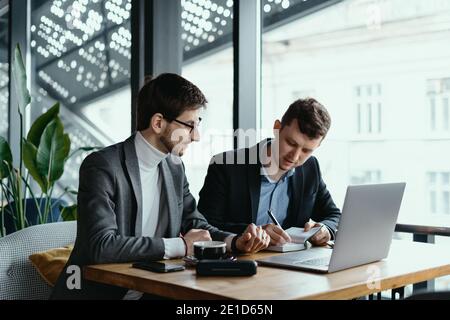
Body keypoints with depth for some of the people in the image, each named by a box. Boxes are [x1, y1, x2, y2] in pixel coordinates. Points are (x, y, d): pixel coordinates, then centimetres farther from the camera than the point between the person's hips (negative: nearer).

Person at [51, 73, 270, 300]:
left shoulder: (174, 167, 6)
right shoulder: (103, 166, -16)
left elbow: (194, 224, 14)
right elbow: (102, 246, -25)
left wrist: (235, 241, -5)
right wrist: (180, 245, -19)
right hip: (101, 291, -6)